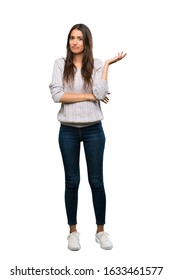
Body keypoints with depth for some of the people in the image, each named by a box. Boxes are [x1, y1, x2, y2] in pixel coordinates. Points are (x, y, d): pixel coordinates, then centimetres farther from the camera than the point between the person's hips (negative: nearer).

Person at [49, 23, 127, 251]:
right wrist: (88, 96, -10)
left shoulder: (96, 65, 1)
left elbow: (100, 94, -13)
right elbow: (57, 95, -11)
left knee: (97, 181, 7)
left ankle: (101, 230, 22)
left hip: (93, 130, 0)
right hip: (68, 131, 0)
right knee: (72, 181, 9)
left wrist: (107, 64, -10)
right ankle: (73, 231, 23)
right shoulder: (60, 64, 1)